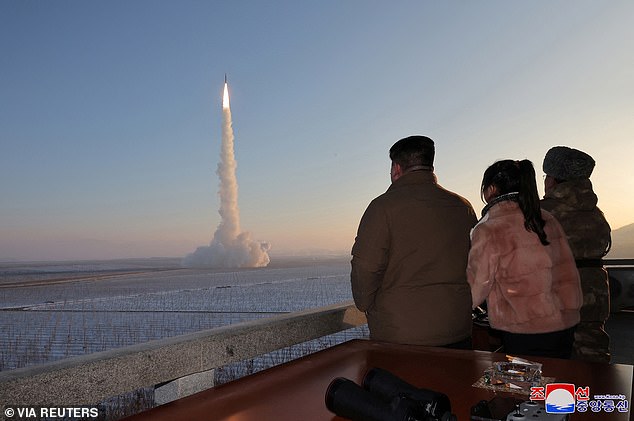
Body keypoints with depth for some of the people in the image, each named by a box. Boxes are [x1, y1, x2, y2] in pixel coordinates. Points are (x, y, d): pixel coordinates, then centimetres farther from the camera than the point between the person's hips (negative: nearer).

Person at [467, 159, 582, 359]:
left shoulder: (487, 231, -14)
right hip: (565, 327, 6)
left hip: (524, 335, -6)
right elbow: (569, 273, 10)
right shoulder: (547, 220, 4)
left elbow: (474, 292, -8)